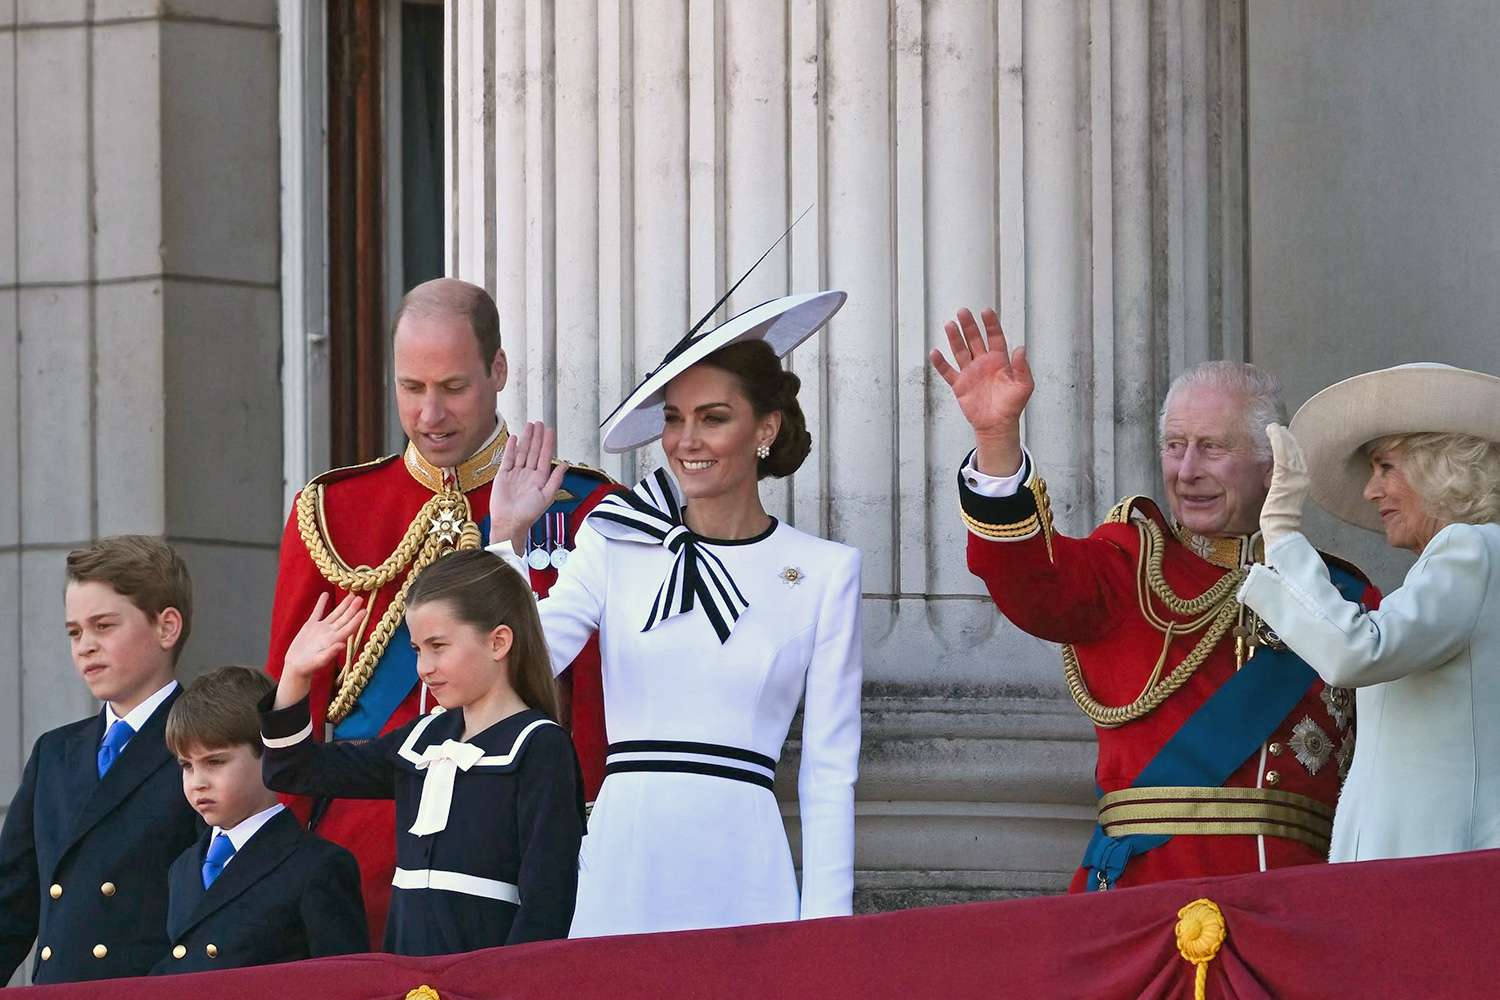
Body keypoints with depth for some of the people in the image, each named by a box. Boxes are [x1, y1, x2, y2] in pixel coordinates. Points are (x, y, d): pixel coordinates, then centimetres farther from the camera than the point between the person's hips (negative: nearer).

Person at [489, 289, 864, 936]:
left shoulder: (825, 573, 5)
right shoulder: (614, 543, 7)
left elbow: (830, 772, 5)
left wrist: (824, 926, -1)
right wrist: (509, 537, -9)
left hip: (742, 873, -1)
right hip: (623, 869, 1)